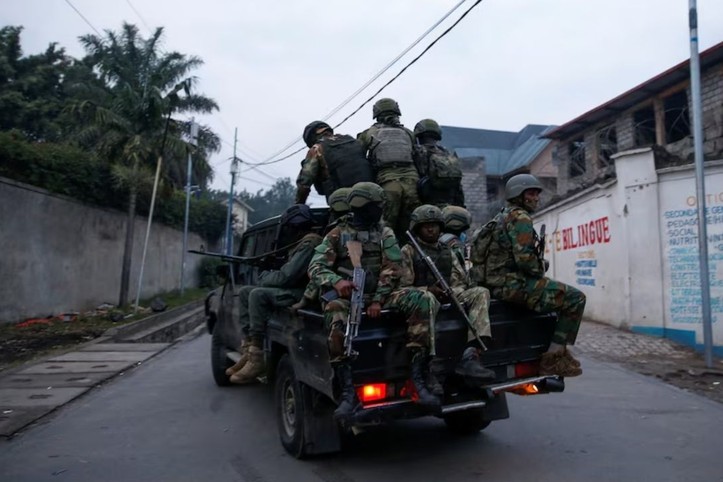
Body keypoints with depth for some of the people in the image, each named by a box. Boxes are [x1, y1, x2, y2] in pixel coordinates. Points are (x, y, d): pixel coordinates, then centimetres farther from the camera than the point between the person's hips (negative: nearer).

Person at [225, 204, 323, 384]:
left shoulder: (309, 243, -16)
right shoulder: (301, 243, 19)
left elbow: (286, 277, -22)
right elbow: (286, 274, 21)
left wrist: (263, 277, -3)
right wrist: (267, 275, 5)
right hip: (293, 290, 11)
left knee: (258, 295, -27)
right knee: (245, 292, 6)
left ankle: (257, 358, -23)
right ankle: (249, 347, -1)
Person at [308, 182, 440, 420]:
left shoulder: (385, 233, 12)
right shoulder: (337, 235, 7)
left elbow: (392, 269, 1)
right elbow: (316, 267, -3)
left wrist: (378, 300, -14)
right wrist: (336, 281, -25)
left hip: (380, 294, 2)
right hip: (347, 295, -2)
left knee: (422, 299, -25)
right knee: (335, 312, -39)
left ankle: (417, 378, -27)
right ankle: (348, 391, -36)